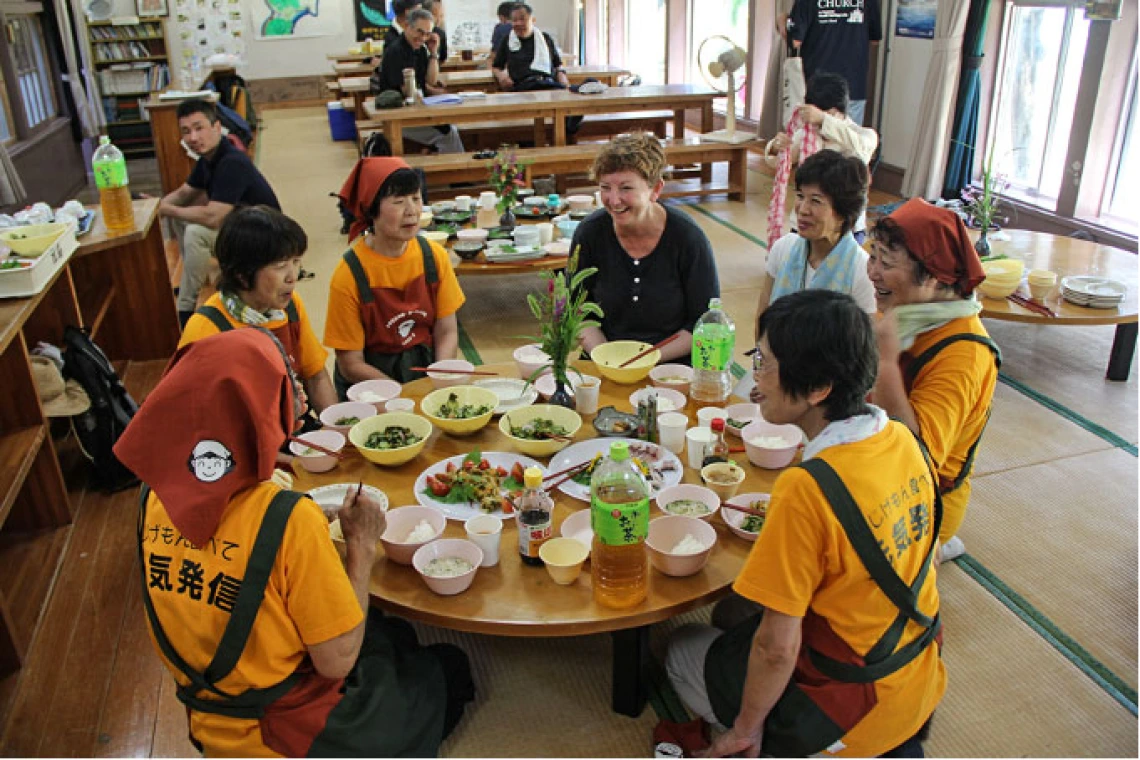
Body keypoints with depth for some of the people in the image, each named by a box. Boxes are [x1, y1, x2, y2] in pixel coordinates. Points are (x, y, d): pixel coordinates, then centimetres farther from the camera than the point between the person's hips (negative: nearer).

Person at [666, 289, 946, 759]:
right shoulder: (903, 439, -8)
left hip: (855, 710, -7)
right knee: (736, 616, 27)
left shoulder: (807, 490, -32)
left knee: (682, 651, 15)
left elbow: (777, 647, -24)